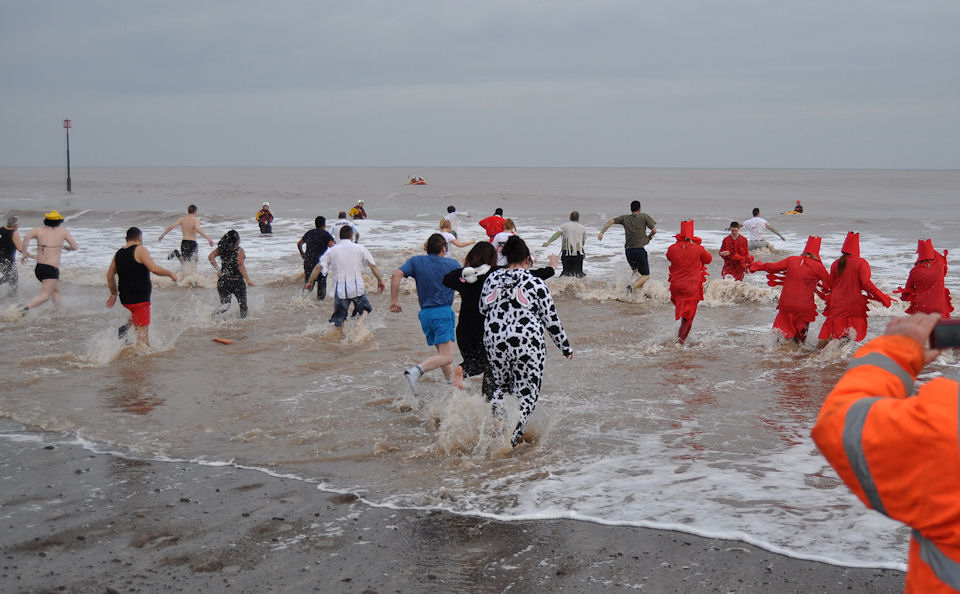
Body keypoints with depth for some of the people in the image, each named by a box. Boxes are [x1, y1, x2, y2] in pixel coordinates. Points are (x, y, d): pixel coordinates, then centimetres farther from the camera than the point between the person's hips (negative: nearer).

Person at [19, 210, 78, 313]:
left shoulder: (38, 230, 7)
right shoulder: (63, 231, 4)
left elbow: (27, 237, -13)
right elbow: (74, 246, 5)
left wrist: (25, 252, -5)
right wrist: (66, 247, 26)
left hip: (39, 268, 5)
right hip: (52, 269, -5)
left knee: (56, 290, 24)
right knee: (45, 295, -11)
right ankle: (25, 308, -30)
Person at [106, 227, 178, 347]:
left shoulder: (118, 253, 11)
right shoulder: (140, 250, -10)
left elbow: (110, 276, 18)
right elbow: (154, 268, -22)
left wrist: (114, 294, 30)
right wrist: (170, 274, -7)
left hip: (125, 298, 8)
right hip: (139, 300, -8)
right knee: (142, 334, -6)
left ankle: (126, 327, 19)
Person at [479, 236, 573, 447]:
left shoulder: (491, 279, 3)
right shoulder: (536, 283, -7)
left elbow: (483, 309, 16)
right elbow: (551, 319, -3)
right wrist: (565, 347, 8)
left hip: (494, 343, 4)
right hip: (527, 345, -4)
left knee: (501, 386, 24)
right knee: (526, 394, 6)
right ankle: (511, 440, -3)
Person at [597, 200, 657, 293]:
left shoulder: (625, 218, 8)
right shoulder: (644, 217, -1)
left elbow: (611, 221, -3)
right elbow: (654, 230, -4)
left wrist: (601, 232, -6)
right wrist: (649, 236, 17)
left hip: (628, 251, 4)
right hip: (640, 250, -4)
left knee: (636, 272, 28)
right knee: (646, 275, 3)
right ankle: (632, 287, -22)